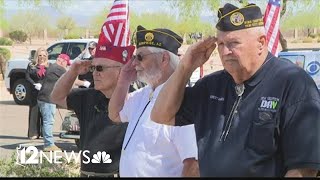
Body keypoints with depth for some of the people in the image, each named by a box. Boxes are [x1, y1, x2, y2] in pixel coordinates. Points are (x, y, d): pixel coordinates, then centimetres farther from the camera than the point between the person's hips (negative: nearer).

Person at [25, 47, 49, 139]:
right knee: (34, 111, -2)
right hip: (35, 92, 0)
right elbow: (27, 77, 3)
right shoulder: (31, 65, 10)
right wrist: (35, 84, -12)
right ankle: (33, 133, 1)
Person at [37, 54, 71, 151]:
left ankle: (48, 143, 17)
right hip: (47, 99, -11)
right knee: (48, 121, -10)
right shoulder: (58, 69, -10)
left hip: (44, 98, 11)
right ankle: (49, 144, -10)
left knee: (48, 121, 13)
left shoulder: (52, 67, 20)